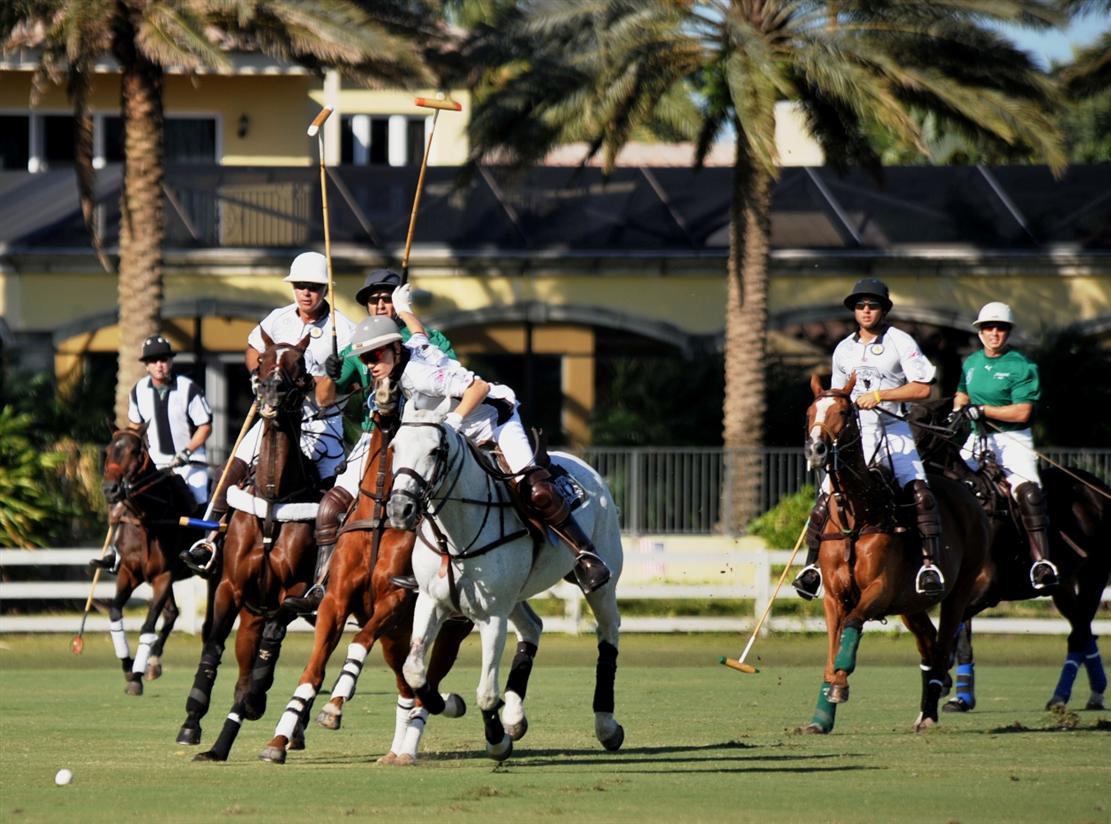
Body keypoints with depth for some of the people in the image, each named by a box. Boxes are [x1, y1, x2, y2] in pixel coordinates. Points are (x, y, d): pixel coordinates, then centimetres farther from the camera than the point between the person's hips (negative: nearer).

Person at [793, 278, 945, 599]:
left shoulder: (900, 342, -1)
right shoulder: (844, 350, 13)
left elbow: (922, 388, -9)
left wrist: (878, 395, -17)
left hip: (893, 431, -4)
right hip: (853, 433, 4)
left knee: (920, 493, -22)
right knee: (827, 497, -7)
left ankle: (930, 564, -22)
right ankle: (812, 565, 5)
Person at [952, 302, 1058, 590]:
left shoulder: (1021, 366, -7)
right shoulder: (971, 363, 12)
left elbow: (1022, 412, -15)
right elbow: (962, 395, 30)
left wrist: (982, 410, -18)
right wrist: (958, 411, 7)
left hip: (1014, 439, -6)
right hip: (978, 438, 6)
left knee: (1028, 490, -25)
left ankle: (1041, 561, -30)